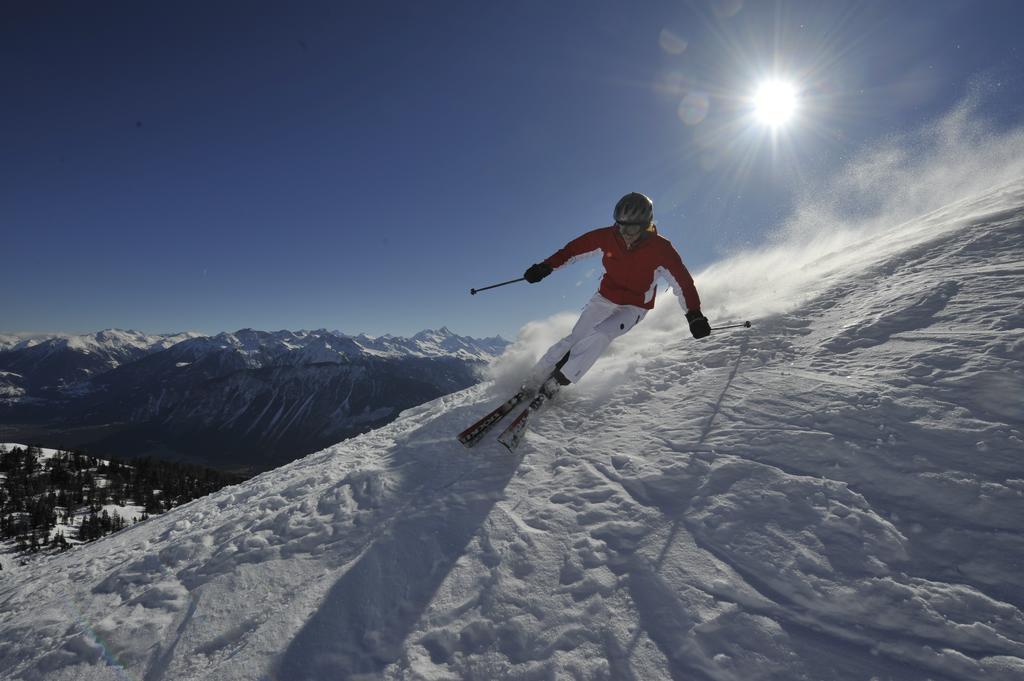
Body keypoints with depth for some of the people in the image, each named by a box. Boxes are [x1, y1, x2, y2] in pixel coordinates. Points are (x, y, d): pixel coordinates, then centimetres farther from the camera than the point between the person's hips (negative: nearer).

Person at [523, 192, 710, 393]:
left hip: (635, 307, -2)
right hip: (604, 299, 3)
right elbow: (575, 248, -7)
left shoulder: (660, 248, -22)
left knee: (600, 335, -26)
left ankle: (557, 382, -14)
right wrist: (547, 266, -14)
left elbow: (682, 280, -15)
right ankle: (534, 378, 11)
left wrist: (694, 314, -19)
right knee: (575, 338, -3)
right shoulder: (607, 237, -18)